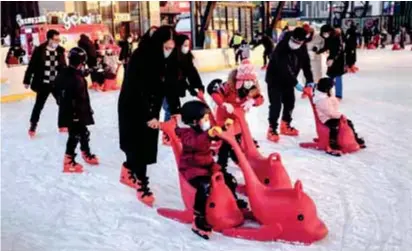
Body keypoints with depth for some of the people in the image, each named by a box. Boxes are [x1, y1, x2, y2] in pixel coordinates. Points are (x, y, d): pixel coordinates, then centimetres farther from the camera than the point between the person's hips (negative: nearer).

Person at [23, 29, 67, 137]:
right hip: (43, 83, -4)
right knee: (39, 106, 6)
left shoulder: (60, 50, 1)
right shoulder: (39, 50, -12)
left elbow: (63, 67, 8)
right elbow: (32, 66, -8)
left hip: (57, 83, 4)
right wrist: (27, 80, -5)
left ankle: (62, 125, 23)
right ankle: (33, 126, 23)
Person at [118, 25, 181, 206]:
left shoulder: (170, 60, -6)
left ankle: (128, 171, 34)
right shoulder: (140, 57, -25)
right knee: (139, 145, -6)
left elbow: (171, 86, -5)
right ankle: (142, 184, 4)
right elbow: (138, 89, -26)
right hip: (132, 106, -6)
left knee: (147, 144, 11)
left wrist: (176, 111, -15)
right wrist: (148, 116, -27)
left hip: (152, 107, 6)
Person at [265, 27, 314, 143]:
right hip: (275, 79, -7)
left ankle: (285, 126, 31)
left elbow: (306, 64, -3)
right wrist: (295, 83, -33)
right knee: (276, 104, -12)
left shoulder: (303, 49, -9)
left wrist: (310, 80, -14)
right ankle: (272, 130, 1)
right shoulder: (281, 48, -31)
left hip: (289, 80, 7)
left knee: (290, 102, 13)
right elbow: (283, 69, -34)